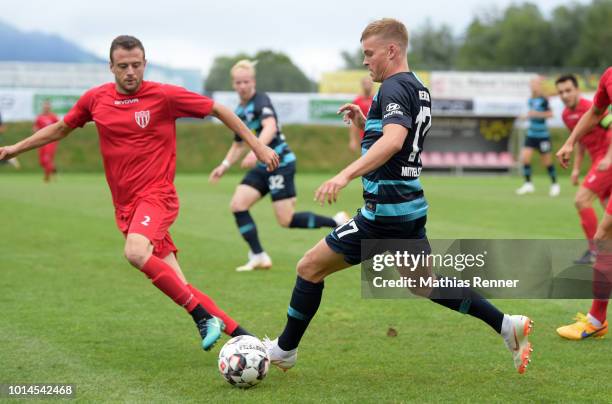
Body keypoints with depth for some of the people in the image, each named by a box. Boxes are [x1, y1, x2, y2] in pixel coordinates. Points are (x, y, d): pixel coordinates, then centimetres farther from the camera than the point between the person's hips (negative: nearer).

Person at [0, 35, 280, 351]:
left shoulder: (165, 96, -7)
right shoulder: (95, 99, 6)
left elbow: (219, 111, 2)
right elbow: (61, 128, 23)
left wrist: (257, 146, 3)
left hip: (156, 195, -5)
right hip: (125, 205, 5)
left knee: (136, 253, -33)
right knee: (177, 287, -1)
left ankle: (203, 316, -24)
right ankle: (239, 334, 7)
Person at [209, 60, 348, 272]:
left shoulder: (261, 101, -13)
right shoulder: (239, 112, 13)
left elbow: (270, 127, -33)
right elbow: (238, 144, 27)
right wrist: (225, 165, 13)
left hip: (280, 163, -8)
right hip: (262, 166, 8)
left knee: (286, 220, -11)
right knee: (237, 205, -7)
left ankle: (337, 222, 7)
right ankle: (259, 257, -1)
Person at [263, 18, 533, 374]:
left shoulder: (394, 88, -15)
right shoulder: (419, 89, 14)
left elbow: (393, 141, -34)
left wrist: (345, 175, -43)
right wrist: (363, 123, 12)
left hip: (384, 212, -9)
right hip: (411, 207, 10)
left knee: (310, 267, 1)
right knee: (426, 286, 21)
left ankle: (284, 351, 11)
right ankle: (508, 325, 14)